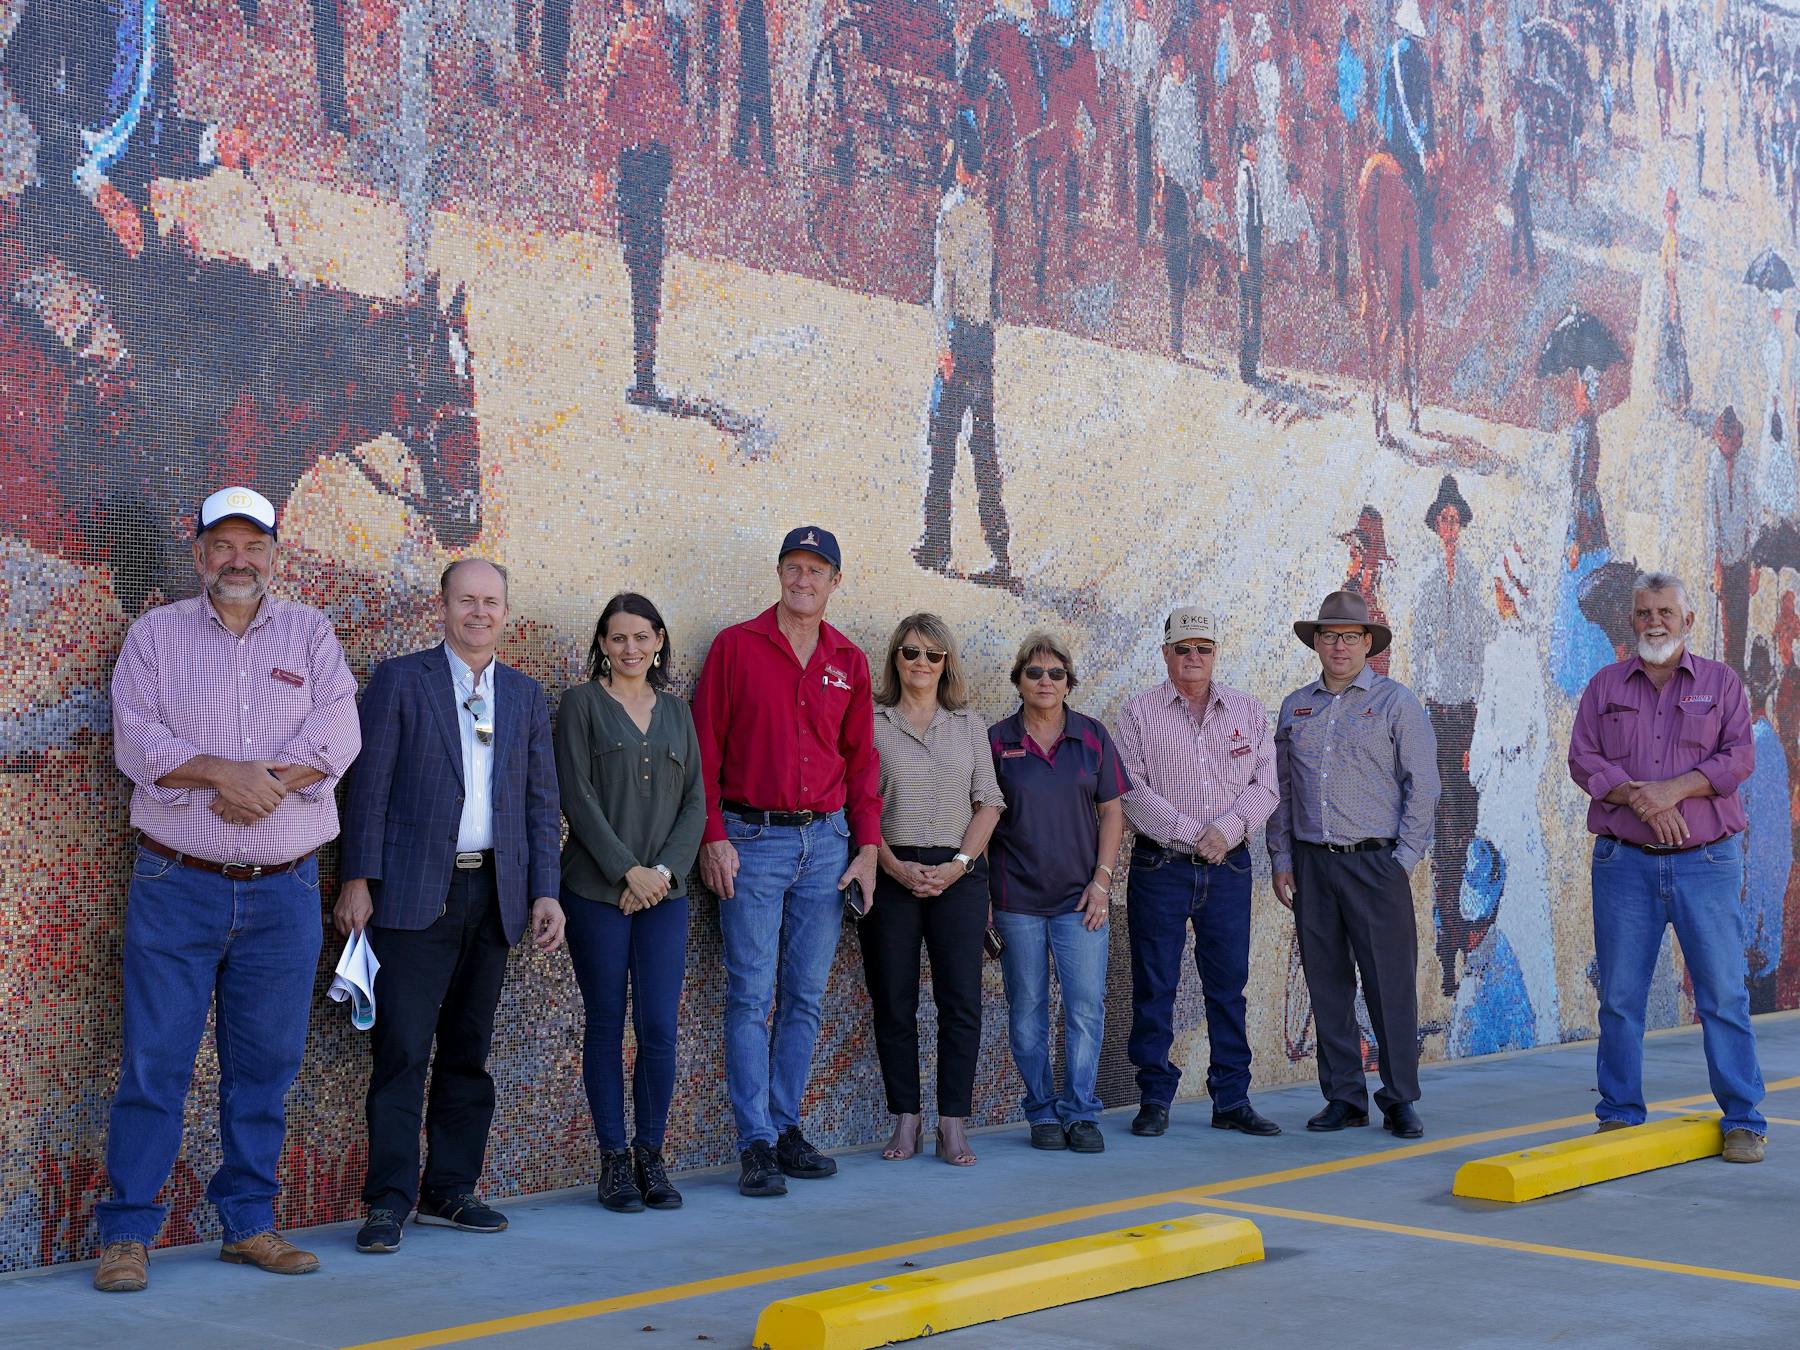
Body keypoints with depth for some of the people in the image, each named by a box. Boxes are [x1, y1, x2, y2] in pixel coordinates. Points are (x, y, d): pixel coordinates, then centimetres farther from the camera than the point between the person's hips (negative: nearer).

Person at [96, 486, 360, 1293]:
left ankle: (249, 1223, 17)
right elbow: (136, 744, -6)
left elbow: (336, 740, -6)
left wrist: (258, 784, -17)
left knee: (266, 1064, 7)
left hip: (284, 891, 2)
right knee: (154, 1060, -3)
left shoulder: (309, 634, 8)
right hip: (177, 885, -1)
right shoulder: (156, 634, 6)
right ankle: (127, 1234, 4)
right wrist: (223, 772, -18)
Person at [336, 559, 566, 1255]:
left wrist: (545, 891, 5)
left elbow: (540, 801, 13)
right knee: (402, 1049, -7)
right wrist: (358, 881, -8)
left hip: (494, 893, 5)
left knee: (468, 1051, 10)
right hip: (415, 893, -4)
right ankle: (390, 1198, -2)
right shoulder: (399, 679, 1)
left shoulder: (525, 695, 13)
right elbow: (369, 787, -2)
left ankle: (450, 1190, 18)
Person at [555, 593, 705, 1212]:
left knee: (659, 1027, -3)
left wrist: (665, 869, -6)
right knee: (606, 1025, 1)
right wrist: (627, 870, -11)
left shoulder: (676, 711, 13)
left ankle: (651, 1156, 11)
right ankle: (614, 1160, 10)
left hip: (663, 890, 3)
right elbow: (577, 795, -6)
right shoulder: (582, 703, 2)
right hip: (597, 891, -3)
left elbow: (695, 801, 9)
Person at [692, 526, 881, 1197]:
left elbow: (861, 759, 13)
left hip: (827, 843, 4)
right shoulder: (736, 646, -1)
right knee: (751, 996, -5)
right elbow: (705, 749, -3)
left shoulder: (849, 662, 10)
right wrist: (713, 838, -10)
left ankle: (786, 1128, 17)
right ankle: (756, 1145, -2)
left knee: (806, 996, 8)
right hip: (752, 841, -4)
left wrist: (868, 846, 6)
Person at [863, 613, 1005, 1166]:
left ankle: (954, 1125, 1)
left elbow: (988, 803, 8)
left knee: (962, 1000, -4)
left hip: (958, 874, 1)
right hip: (892, 873, -1)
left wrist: (959, 864, -6)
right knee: (893, 1002, 2)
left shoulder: (969, 725, 11)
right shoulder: (871, 723, 4)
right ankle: (905, 1121, 11)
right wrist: (894, 866, -11)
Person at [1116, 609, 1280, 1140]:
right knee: (1154, 986, 1)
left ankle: (1232, 1100, 13)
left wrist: (1227, 829, -13)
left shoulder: (1248, 712, 10)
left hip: (1229, 867, 3)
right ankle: (1155, 1099, 10)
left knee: (1228, 985, 6)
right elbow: (1131, 792, -7)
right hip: (1161, 867, -2)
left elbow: (1265, 786, 4)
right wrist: (1193, 834, -14)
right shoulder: (1140, 714, 1)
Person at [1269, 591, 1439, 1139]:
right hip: (1312, 864, 4)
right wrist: (1280, 859, 9)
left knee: (1390, 985, -4)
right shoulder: (1294, 708, 13)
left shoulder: (1396, 702, 1)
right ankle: (1344, 1098, 14)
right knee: (1327, 986, 6)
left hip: (1376, 862, -4)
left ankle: (1399, 1100, 4)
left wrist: (1404, 858, -8)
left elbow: (1423, 785, -2)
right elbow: (1280, 787, 16)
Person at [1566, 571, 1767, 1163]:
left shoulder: (1720, 683, 9)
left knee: (1724, 992, -3)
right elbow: (1583, 760, 1)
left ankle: (1742, 1121, 5)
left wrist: (1673, 789, -16)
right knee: (1619, 996, 3)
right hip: (1624, 863, 1)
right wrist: (1642, 800, -14)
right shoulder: (1605, 686, 11)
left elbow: (1739, 757, -3)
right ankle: (1619, 1115, 13)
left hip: (1707, 863, -1)